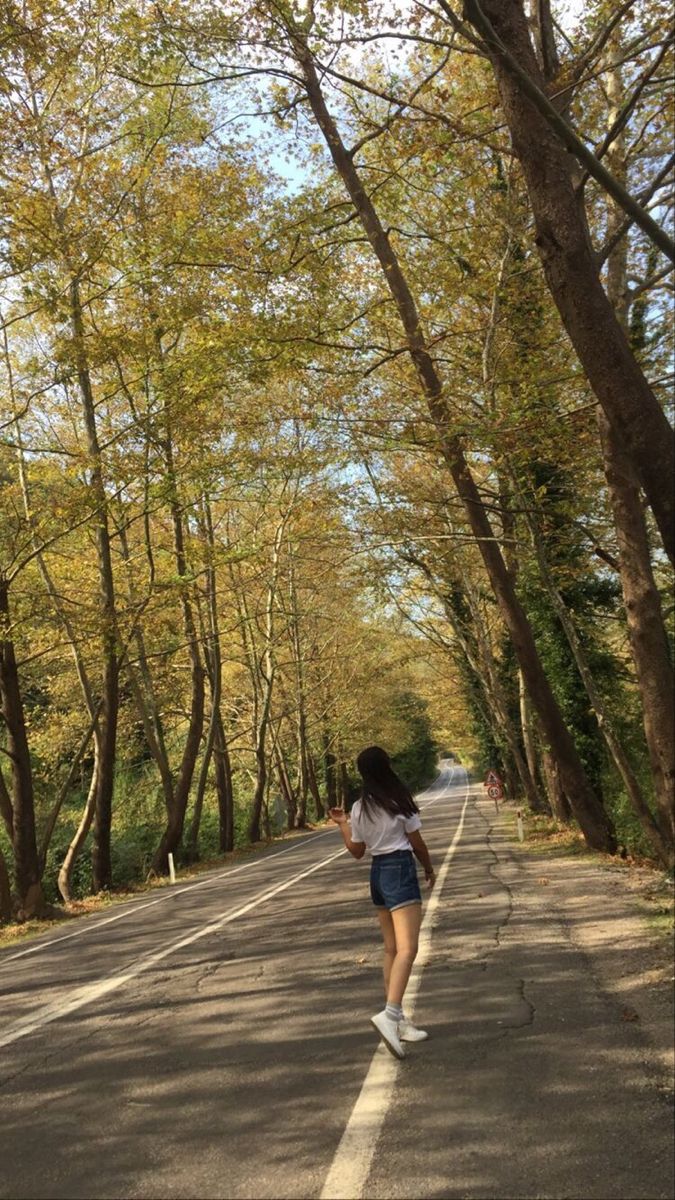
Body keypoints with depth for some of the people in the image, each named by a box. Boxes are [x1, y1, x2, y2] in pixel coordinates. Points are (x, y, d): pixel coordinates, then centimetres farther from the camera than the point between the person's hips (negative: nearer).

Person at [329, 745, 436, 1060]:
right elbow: (417, 843, -1)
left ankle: (396, 1019, 20)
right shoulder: (400, 803, -9)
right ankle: (390, 1013, -30)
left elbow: (357, 851, 12)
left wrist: (342, 824, 23)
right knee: (407, 948, -14)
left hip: (378, 873, 7)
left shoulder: (359, 809, 5)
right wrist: (429, 869, 15)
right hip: (400, 871, -7)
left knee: (391, 949, 14)